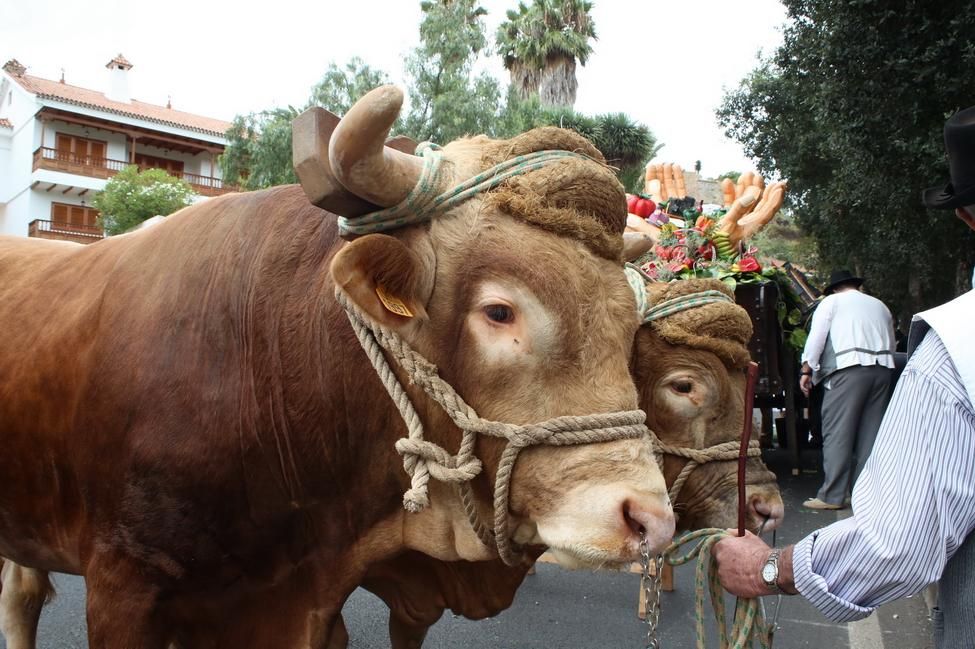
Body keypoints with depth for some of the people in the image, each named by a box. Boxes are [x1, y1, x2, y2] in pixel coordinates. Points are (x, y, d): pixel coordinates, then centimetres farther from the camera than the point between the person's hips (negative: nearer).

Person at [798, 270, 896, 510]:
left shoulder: (831, 301, 11)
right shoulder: (879, 305, 26)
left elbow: (816, 337, 0)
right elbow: (891, 344, 24)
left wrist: (807, 371, 1)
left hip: (848, 367, -5)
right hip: (883, 367, 6)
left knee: (837, 433, -6)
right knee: (870, 434, 8)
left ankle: (832, 496, -8)